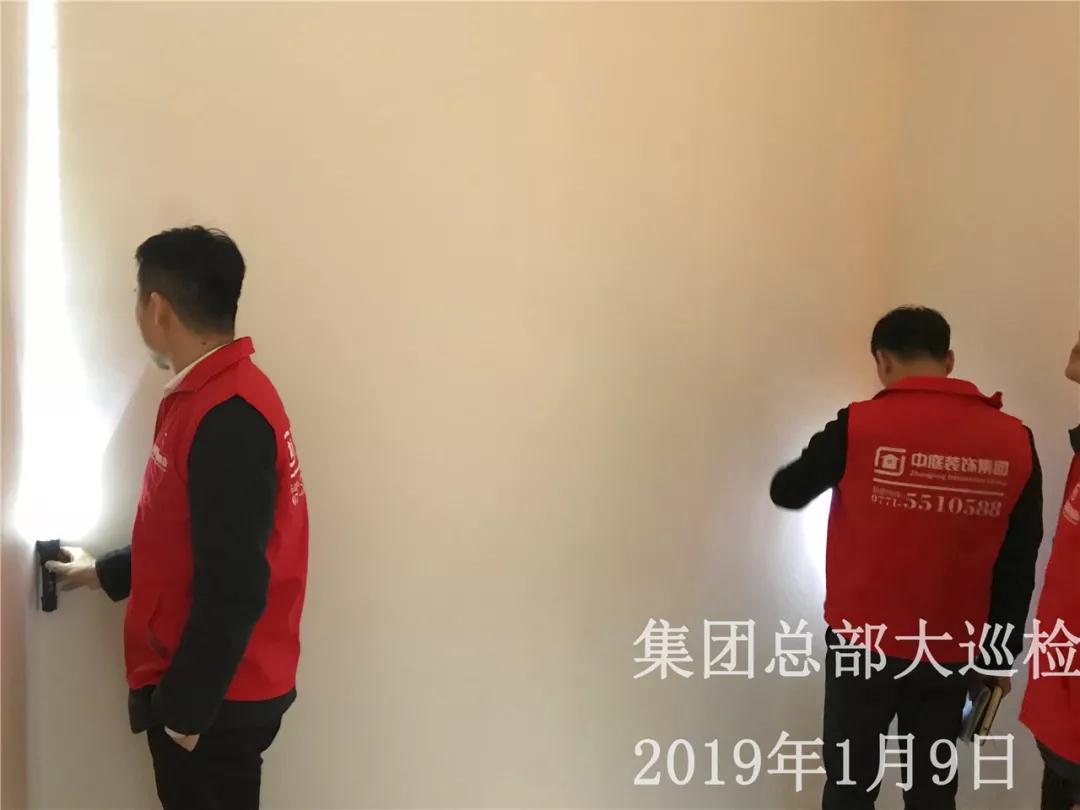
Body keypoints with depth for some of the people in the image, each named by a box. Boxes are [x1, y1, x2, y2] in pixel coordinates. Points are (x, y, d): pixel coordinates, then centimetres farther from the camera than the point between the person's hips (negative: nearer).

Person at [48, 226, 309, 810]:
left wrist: (184, 709, -18)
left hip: (216, 697, -9)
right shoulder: (210, 396, 8)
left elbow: (234, 587, -26)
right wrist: (102, 572, 29)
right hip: (207, 684, 9)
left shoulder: (226, 418, -25)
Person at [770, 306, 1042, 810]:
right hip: (951, 654, 3)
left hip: (865, 644, -2)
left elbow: (786, 493, 0)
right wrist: (998, 654, 12)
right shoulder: (1015, 442, -5)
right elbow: (1018, 567, 1)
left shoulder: (858, 427, -14)